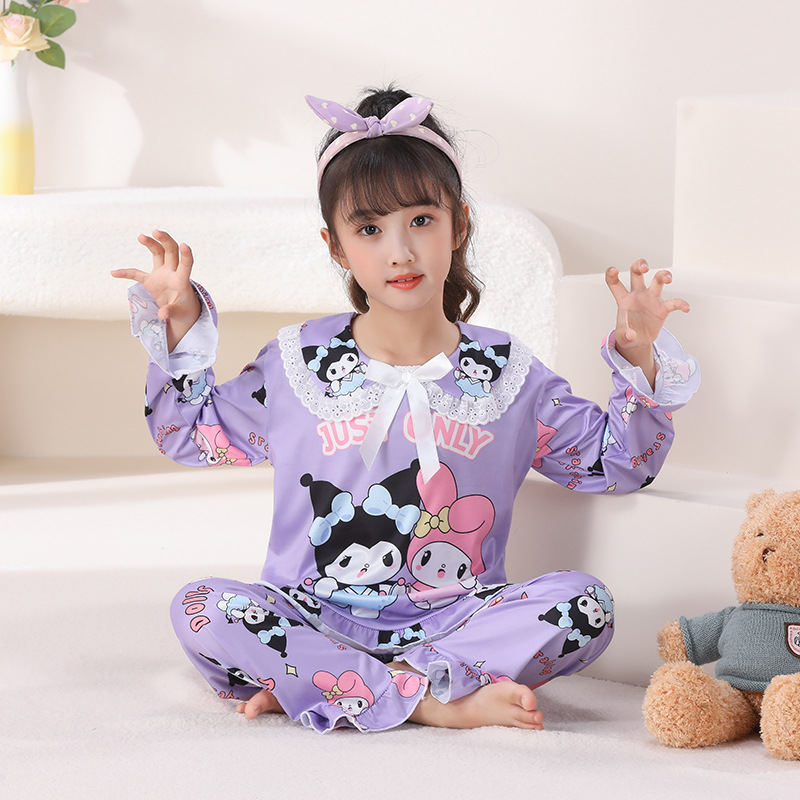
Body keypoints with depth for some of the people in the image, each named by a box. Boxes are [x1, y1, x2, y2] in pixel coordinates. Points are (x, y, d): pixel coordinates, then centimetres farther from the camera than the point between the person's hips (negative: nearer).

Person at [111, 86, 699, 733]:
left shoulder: (506, 374, 5)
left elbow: (618, 461, 10)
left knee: (586, 606, -26)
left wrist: (639, 358, -5)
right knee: (200, 609, -29)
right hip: (316, 616, -1)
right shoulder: (298, 364, 5)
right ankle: (434, 702, -31)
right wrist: (180, 323, 6)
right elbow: (189, 433, 17)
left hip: (450, 618, 1)